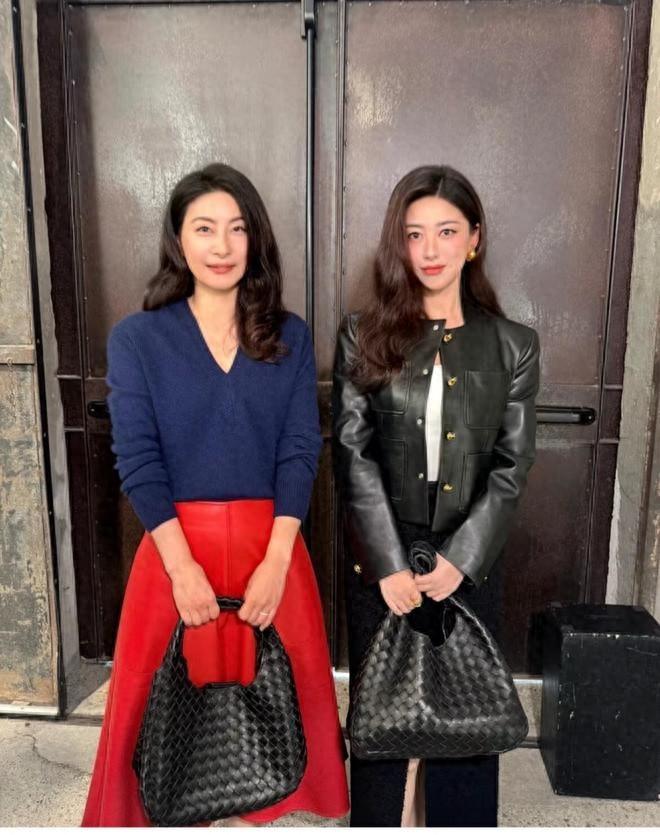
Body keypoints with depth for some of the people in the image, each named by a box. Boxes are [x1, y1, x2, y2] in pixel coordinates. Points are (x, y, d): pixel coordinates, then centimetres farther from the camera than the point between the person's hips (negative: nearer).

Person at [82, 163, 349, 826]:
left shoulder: (290, 337, 3)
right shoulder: (136, 338, -2)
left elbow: (300, 451, -2)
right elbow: (137, 461, -7)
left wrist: (274, 561, -12)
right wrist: (183, 567, -14)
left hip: (271, 544, 2)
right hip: (176, 545, -1)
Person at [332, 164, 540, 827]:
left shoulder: (512, 345, 0)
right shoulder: (363, 335, -3)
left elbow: (512, 465, -2)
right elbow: (354, 455, -8)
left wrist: (459, 558, -11)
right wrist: (390, 563, -13)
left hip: (468, 560, 1)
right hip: (380, 560, 0)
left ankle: (459, 820, 39)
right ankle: (377, 820, 40)